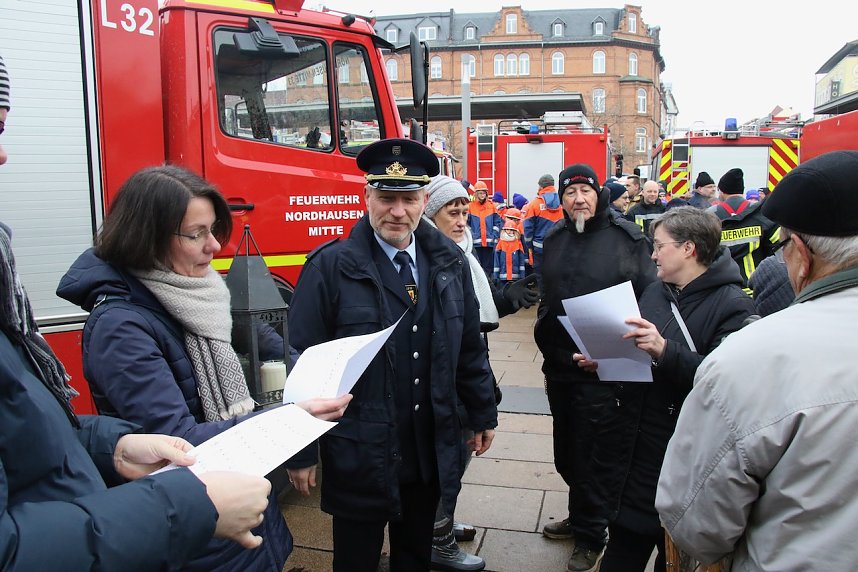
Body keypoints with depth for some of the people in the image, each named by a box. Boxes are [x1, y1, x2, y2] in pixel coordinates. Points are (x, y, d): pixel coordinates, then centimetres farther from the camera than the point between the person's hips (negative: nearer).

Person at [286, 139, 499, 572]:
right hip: (358, 454, -4)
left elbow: (469, 348, 9)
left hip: (431, 451, 4)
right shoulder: (330, 267, -13)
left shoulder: (449, 262, 1)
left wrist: (483, 415, 13)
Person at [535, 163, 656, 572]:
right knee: (566, 451, 19)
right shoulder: (555, 239, 9)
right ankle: (581, 517, 40)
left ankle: (590, 537, 23)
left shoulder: (627, 238, -8)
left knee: (597, 455, 5)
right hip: (560, 366, 6)